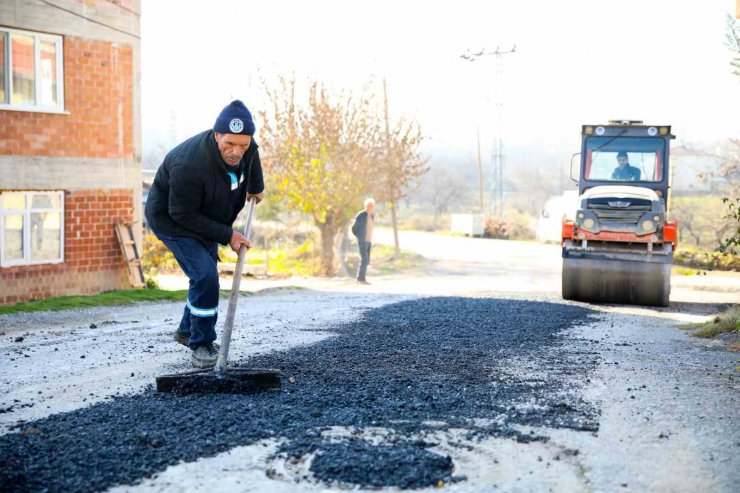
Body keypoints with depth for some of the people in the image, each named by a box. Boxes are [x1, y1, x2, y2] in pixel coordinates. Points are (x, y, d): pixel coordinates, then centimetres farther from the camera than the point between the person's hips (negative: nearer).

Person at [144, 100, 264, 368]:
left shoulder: (245, 146, -19)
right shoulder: (189, 165, -41)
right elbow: (182, 215, -31)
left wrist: (256, 186, 21)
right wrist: (226, 235, -28)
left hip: (205, 219, 8)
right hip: (171, 219, -8)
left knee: (206, 274, 18)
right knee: (204, 275, -21)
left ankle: (187, 330, 42)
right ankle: (200, 345, -4)